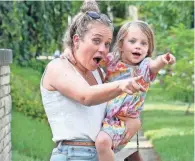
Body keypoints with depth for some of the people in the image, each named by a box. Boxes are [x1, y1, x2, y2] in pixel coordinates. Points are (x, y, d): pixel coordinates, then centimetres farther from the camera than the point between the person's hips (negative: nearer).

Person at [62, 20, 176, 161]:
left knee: (103, 140, -29)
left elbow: (155, 64, -26)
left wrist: (162, 61, -49)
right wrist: (70, 49, -16)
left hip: (123, 121, -5)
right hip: (101, 116, 5)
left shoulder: (145, 66, -4)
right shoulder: (112, 61, 3)